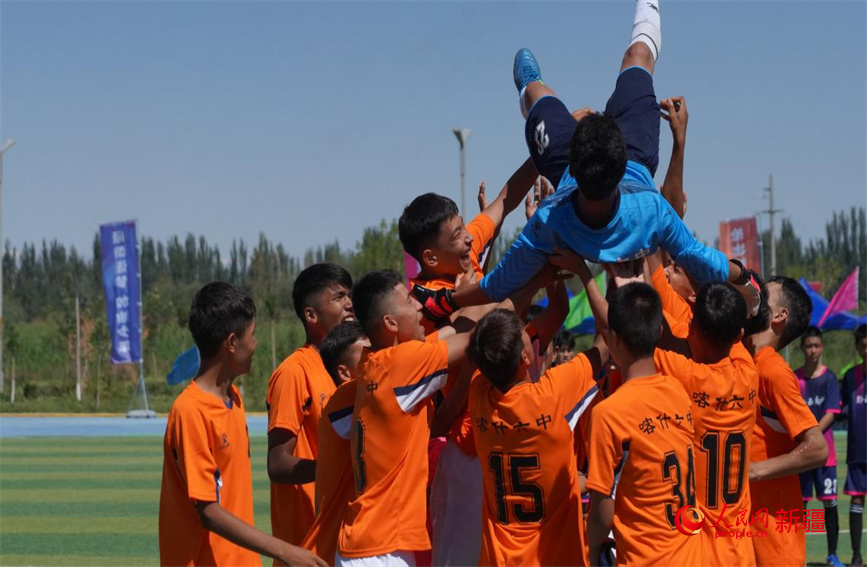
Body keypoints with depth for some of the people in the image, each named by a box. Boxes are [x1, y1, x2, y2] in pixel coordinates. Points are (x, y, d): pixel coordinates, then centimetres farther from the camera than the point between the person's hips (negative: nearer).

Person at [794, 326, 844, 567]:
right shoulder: (794, 378, 5)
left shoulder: (829, 378, -2)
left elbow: (831, 414, -9)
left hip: (824, 450, -2)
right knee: (799, 502, 4)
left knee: (829, 502, 0)